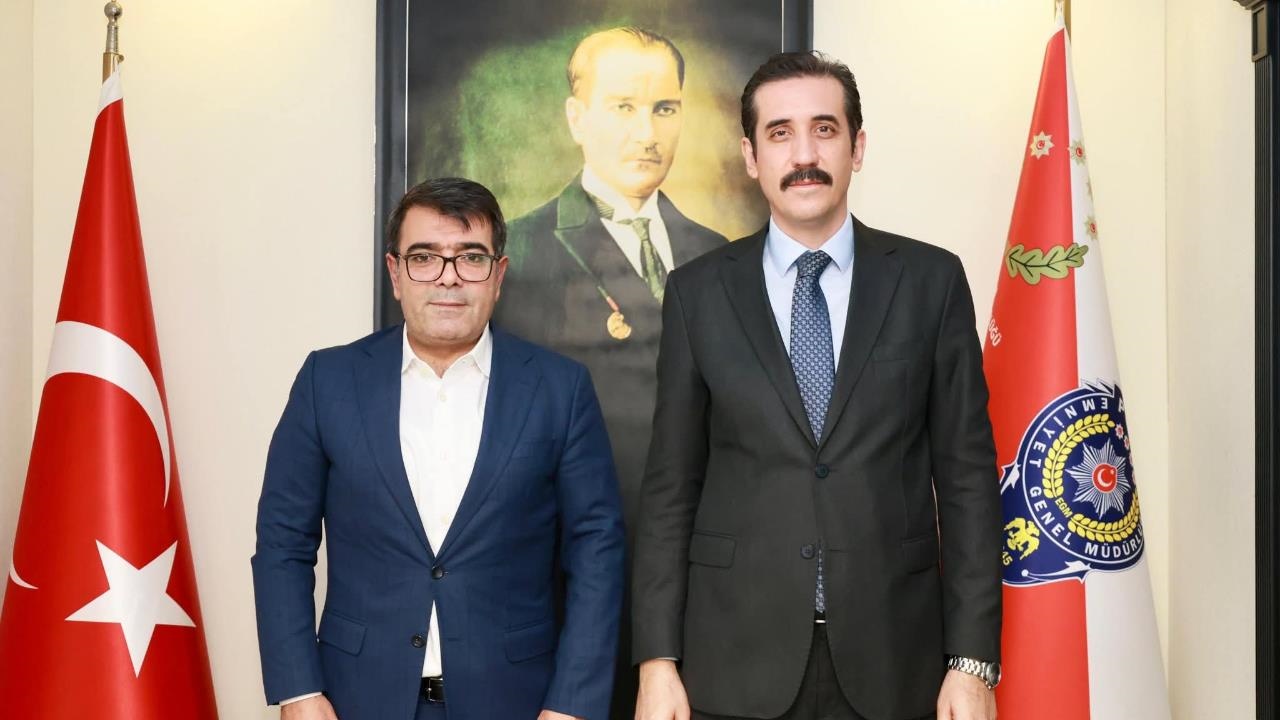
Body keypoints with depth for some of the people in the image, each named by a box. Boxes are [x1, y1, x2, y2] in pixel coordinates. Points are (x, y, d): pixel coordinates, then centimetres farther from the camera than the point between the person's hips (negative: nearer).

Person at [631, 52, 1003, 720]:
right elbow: (670, 485, 2)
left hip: (893, 663, 0)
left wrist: (973, 660, -4)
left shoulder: (931, 280, 1)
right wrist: (658, 660, -3)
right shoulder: (697, 292, 1)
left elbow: (966, 473, 0)